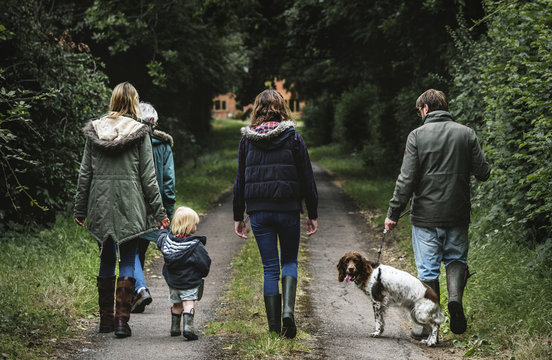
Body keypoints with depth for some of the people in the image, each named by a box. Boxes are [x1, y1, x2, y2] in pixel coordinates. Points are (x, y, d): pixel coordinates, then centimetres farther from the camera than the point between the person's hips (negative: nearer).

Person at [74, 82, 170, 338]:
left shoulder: (94, 132, 4)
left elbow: (85, 173, 7)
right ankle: (122, 320, -4)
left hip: (101, 204, 3)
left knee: (106, 260, 14)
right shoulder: (139, 133, -4)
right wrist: (159, 212, 0)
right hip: (129, 205, -3)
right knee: (127, 261, 3)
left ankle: (105, 319, 21)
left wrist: (80, 209, 14)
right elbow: (147, 176, -4)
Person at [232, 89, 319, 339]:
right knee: (289, 261, 14)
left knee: (270, 268, 7)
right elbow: (307, 178, 0)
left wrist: (238, 216, 13)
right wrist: (313, 214, 7)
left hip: (258, 211, 1)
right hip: (288, 209, -1)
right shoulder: (293, 138, -2)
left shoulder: (247, 140, 3)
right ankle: (288, 310, -9)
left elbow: (240, 180, 6)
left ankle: (274, 327, 5)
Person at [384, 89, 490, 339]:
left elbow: (406, 179, -9)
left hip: (426, 216, -2)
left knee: (428, 270, 4)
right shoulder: (466, 134, 1)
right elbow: (483, 173, 0)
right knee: (456, 258, 19)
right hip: (458, 215, 2)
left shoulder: (417, 136, -6)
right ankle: (455, 295, -9)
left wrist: (393, 213, -3)